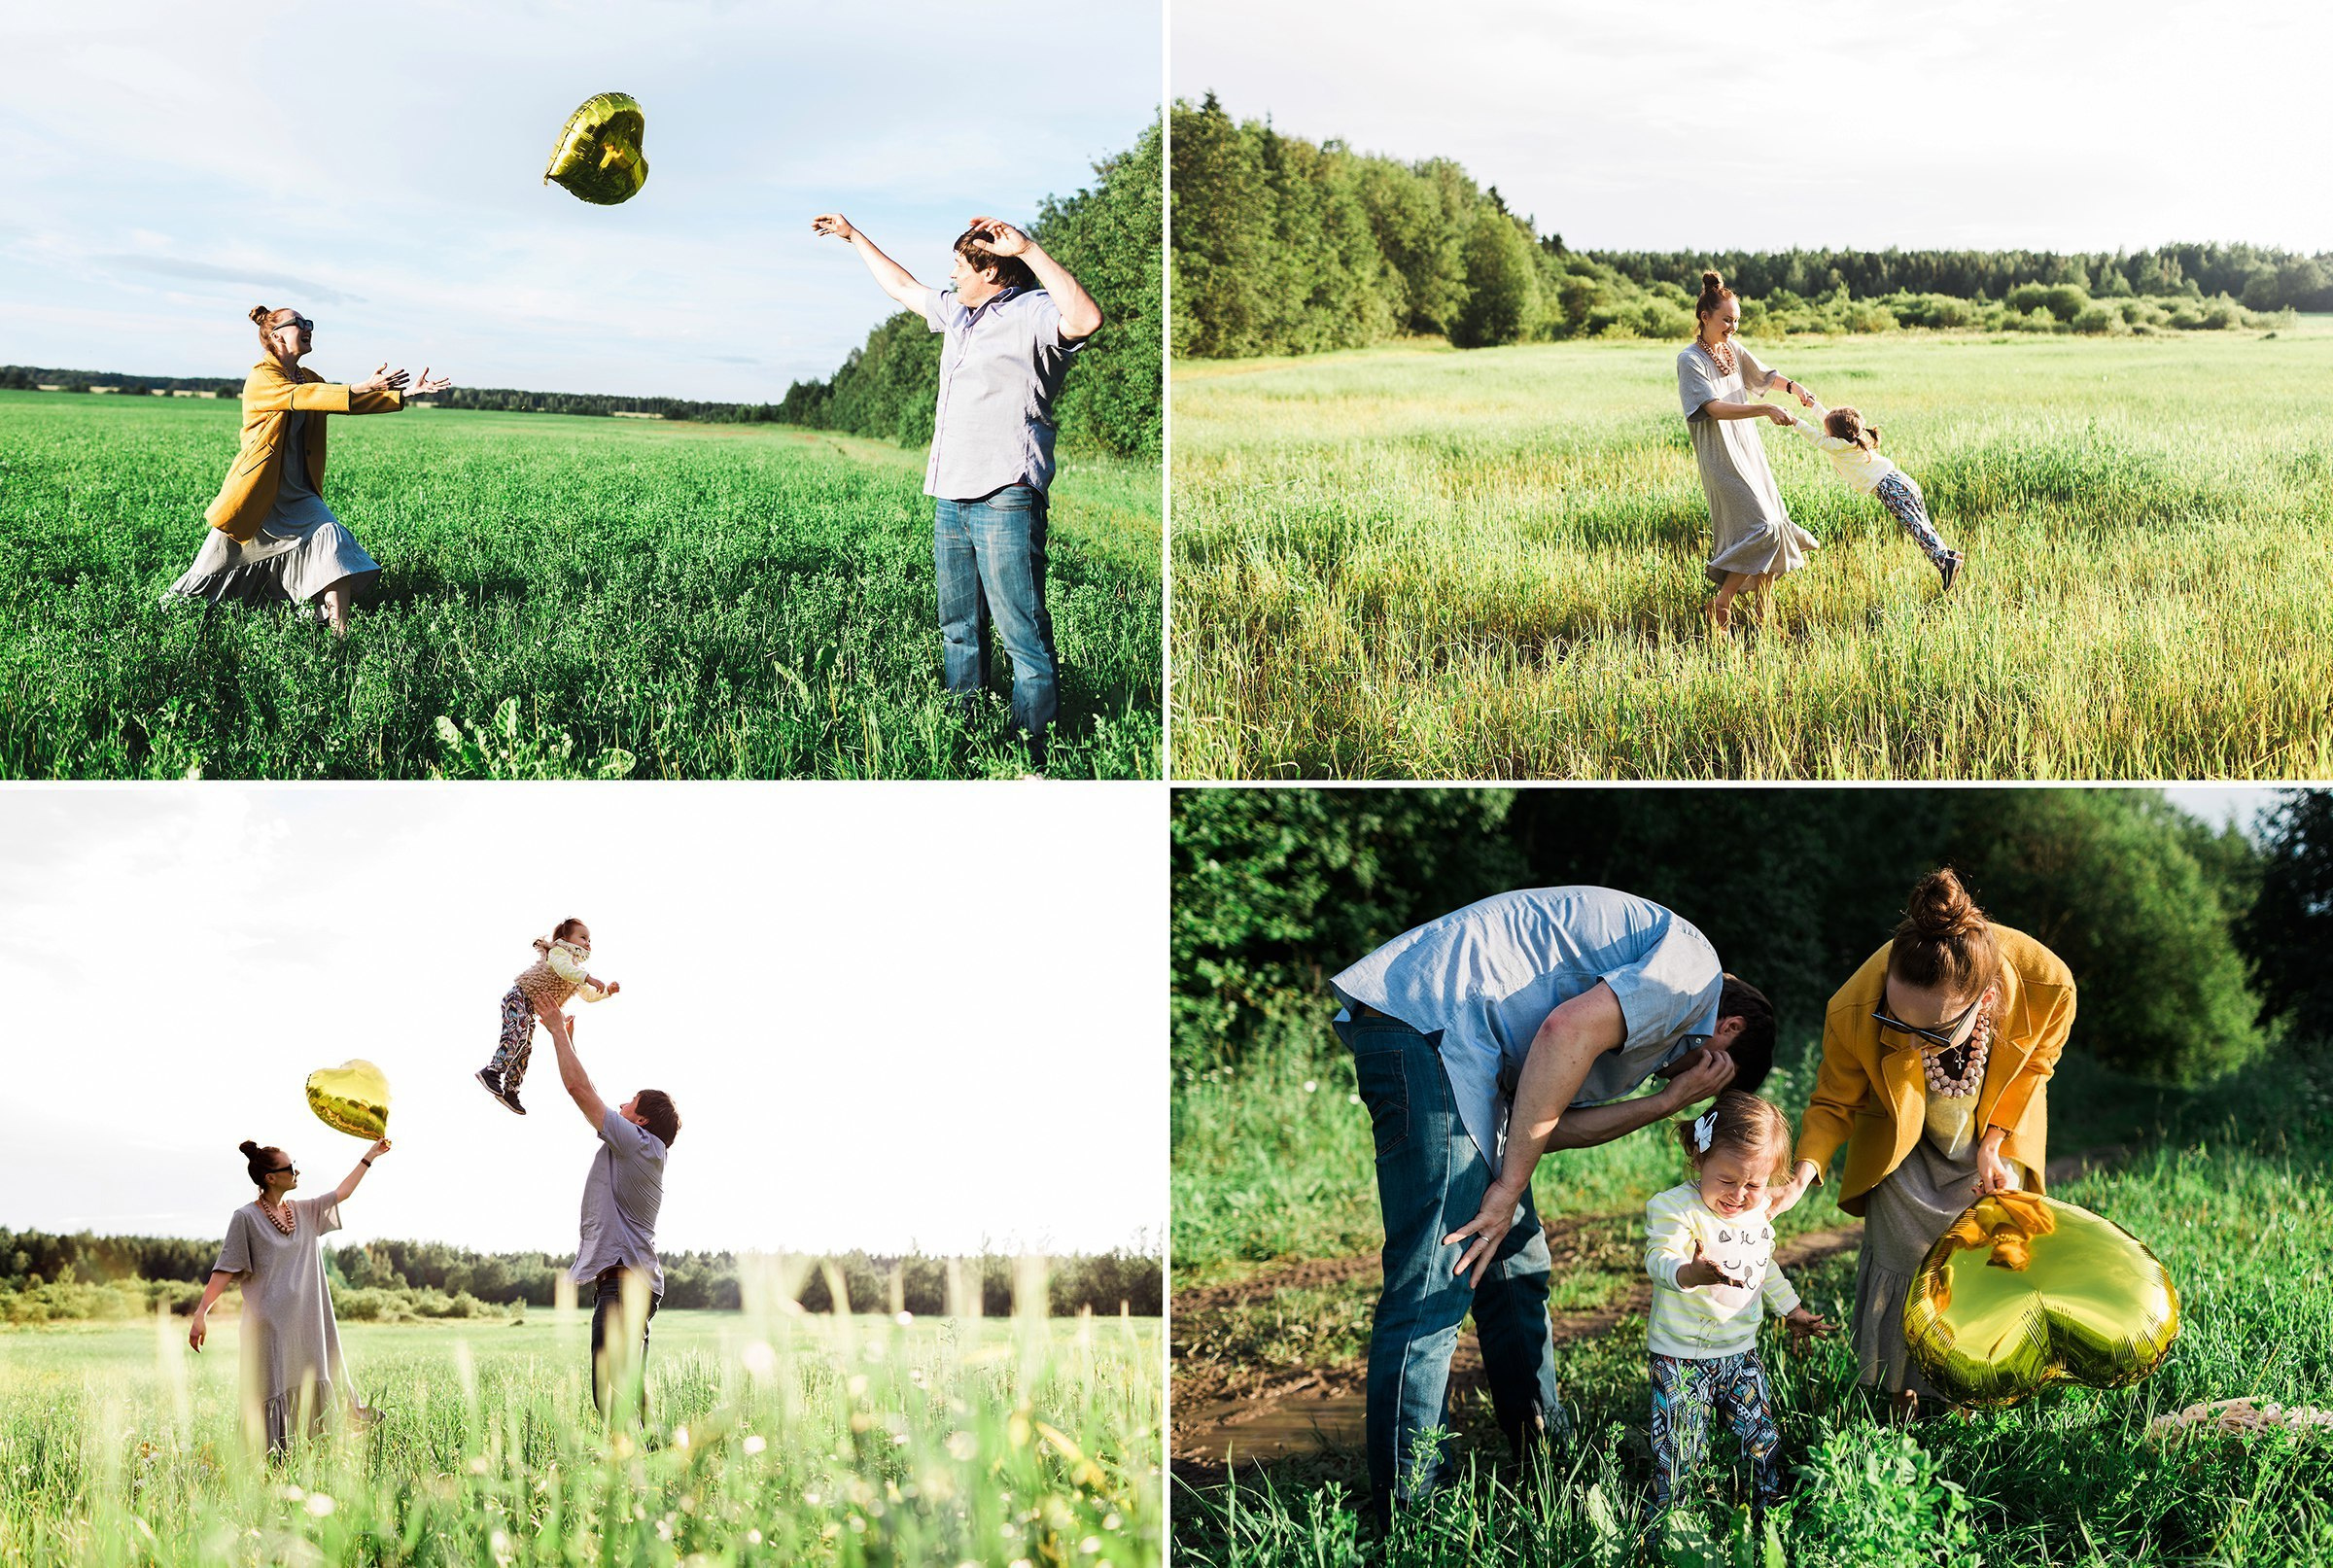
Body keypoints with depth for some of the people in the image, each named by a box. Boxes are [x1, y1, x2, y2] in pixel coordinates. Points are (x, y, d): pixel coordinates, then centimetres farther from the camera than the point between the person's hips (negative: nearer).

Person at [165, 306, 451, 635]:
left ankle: (341, 631, -22)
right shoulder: (262, 377, -14)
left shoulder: (309, 378, 9)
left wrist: (405, 394, -7)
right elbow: (302, 397, -30)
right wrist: (361, 387, -39)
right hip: (257, 492, -6)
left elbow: (351, 401, 5)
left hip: (297, 493, 6)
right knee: (215, 566, 7)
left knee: (332, 539, -17)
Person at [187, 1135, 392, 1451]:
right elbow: (225, 1271, -11)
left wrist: (370, 1157, 29)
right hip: (269, 1325, -6)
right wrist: (200, 1313, -19)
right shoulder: (246, 1218, -8)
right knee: (272, 1396, -8)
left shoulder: (304, 1212, 11)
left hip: (305, 1323, 6)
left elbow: (342, 1192, 25)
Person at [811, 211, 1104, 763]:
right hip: (950, 497, 9)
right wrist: (852, 235, 43)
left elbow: (1086, 319, -29)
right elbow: (903, 287, 37)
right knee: (958, 629, 15)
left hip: (1004, 499, -9)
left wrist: (1029, 250, -28)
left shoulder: (1032, 314, -7)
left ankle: (1033, 754, -11)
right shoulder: (960, 312, 19)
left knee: (1023, 633, -11)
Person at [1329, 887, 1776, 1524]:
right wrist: (1510, 1186, -15)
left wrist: (1670, 1101, 12)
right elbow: (1567, 1029, -19)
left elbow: (1551, 1125, 14)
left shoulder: (1641, 1004, 27)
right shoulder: (1694, 971, -3)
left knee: (1515, 1268, 18)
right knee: (1435, 1282, -10)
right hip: (1425, 1022, -11)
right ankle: (1408, 1518, -6)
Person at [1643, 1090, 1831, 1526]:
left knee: (1762, 1437, 10)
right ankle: (1667, 1519, 11)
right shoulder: (1674, 1207, -17)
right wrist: (1690, 1273, -53)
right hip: (1681, 1355, -5)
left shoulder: (1759, 1212, 4)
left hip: (1740, 1352, 5)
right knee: (1679, 1448, -6)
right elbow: (1660, 1259, -32)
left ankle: (1769, 1506, 30)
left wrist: (1791, 1310, 28)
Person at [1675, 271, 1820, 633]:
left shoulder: (1732, 349, 9)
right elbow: (1716, 408, -23)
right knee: (1762, 527, -16)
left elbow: (1764, 375, 23)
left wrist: (1792, 386, 1)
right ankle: (1721, 604, -5)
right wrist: (1766, 410, -32)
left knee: (1775, 526, 7)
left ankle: (1763, 617, 15)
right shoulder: (1690, 360, -13)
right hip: (1721, 457, -8)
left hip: (1749, 451, 8)